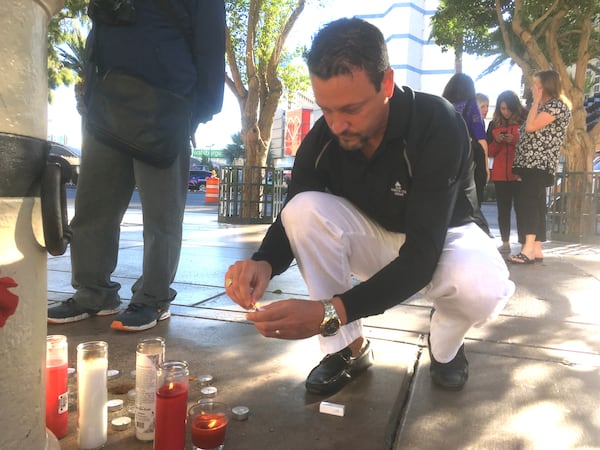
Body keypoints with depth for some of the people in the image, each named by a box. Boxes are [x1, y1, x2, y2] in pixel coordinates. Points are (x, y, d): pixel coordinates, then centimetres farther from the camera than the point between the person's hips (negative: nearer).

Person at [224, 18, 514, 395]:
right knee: (304, 210, -26)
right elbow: (293, 219, -12)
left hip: (444, 237, -2)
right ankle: (349, 347, -9)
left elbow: (423, 253, -37)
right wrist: (264, 262, -37)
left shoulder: (438, 125, -31)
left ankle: (446, 343, 2)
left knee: (482, 289, -37)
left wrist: (332, 311, -48)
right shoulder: (321, 138, -18)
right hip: (376, 237, 3)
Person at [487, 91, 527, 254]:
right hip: (500, 175, 4)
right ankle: (505, 243, 13)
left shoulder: (524, 121, 1)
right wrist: (496, 141, -6)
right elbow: (489, 152, 13)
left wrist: (515, 140, -15)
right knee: (503, 209, 6)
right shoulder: (494, 124, 12)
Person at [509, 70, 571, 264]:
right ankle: (537, 250, 6)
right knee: (535, 205, 6)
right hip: (531, 163, 10)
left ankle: (528, 250, -23)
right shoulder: (543, 107, 23)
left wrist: (536, 101, -9)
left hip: (539, 163, -10)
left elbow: (531, 127, -17)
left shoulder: (557, 105, -7)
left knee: (527, 203, -19)